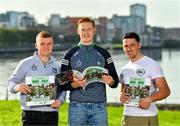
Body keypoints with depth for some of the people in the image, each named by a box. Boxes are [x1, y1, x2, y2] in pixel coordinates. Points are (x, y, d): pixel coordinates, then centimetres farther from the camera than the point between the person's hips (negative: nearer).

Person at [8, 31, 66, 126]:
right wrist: (17, 87, -20)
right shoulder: (26, 63, 1)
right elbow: (11, 82, 3)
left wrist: (60, 100, -8)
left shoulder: (57, 66, 9)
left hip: (51, 114, 3)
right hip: (30, 114, -3)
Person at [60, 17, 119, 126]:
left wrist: (110, 81, -15)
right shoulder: (70, 54, 6)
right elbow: (63, 83, 2)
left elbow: (115, 82, 8)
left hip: (99, 106, 1)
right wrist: (76, 84, -19)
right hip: (77, 106, -1)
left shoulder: (103, 54, 10)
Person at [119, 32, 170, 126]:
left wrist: (149, 99, -26)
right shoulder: (124, 69, 15)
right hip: (127, 116, 6)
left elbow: (165, 90, -10)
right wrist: (122, 96, 0)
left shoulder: (152, 65, -5)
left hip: (147, 117, -6)